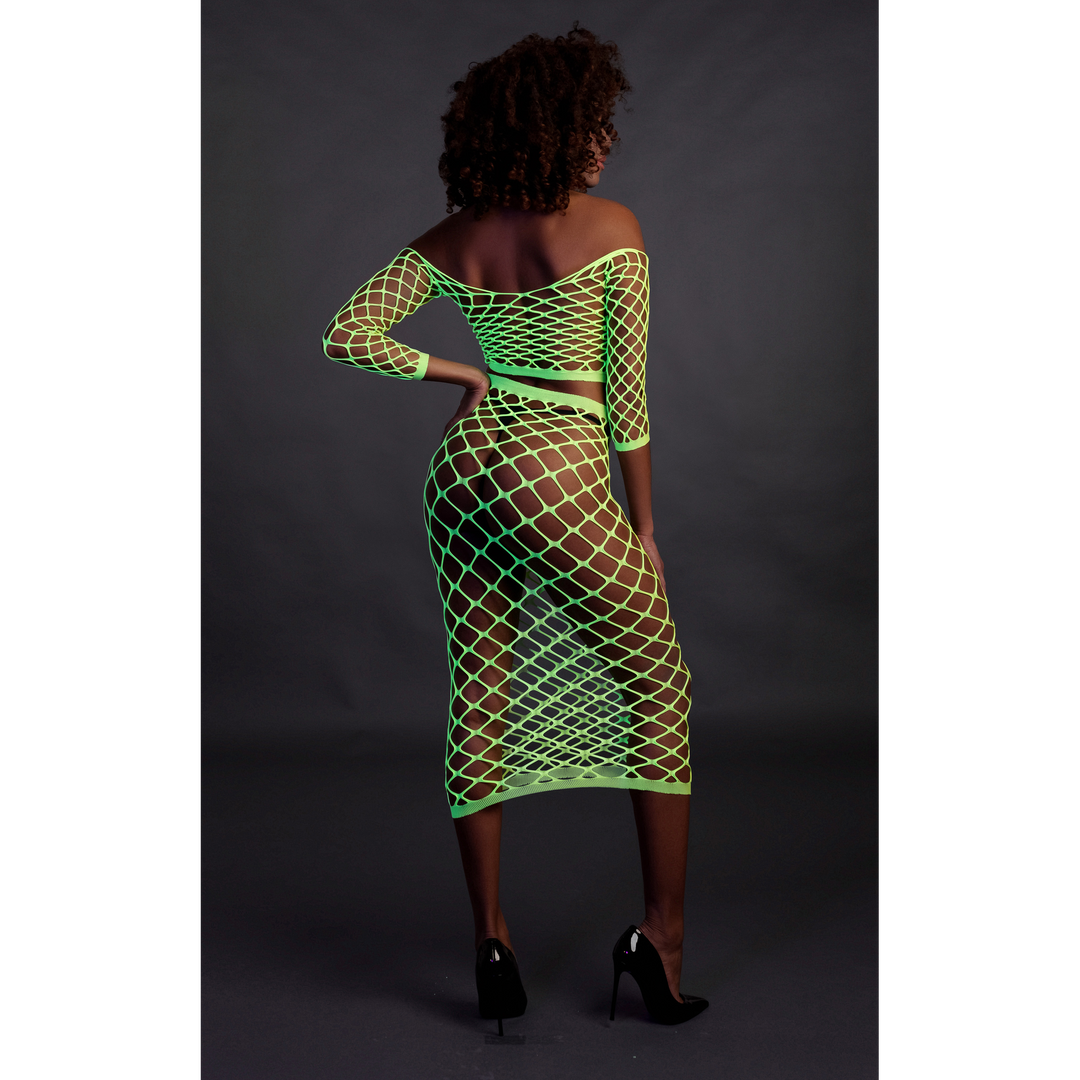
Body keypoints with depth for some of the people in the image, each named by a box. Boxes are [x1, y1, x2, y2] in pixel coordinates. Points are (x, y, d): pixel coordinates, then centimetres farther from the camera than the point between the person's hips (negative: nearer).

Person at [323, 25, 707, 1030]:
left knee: (482, 698, 11)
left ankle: (491, 944, 18)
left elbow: (345, 335, 2)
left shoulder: (449, 240, 7)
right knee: (658, 683, 10)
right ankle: (661, 931, 11)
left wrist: (459, 375, 9)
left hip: (464, 465, 6)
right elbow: (625, 393, -6)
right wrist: (642, 525, 1)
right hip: (557, 473, -5)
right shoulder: (611, 228, -7)